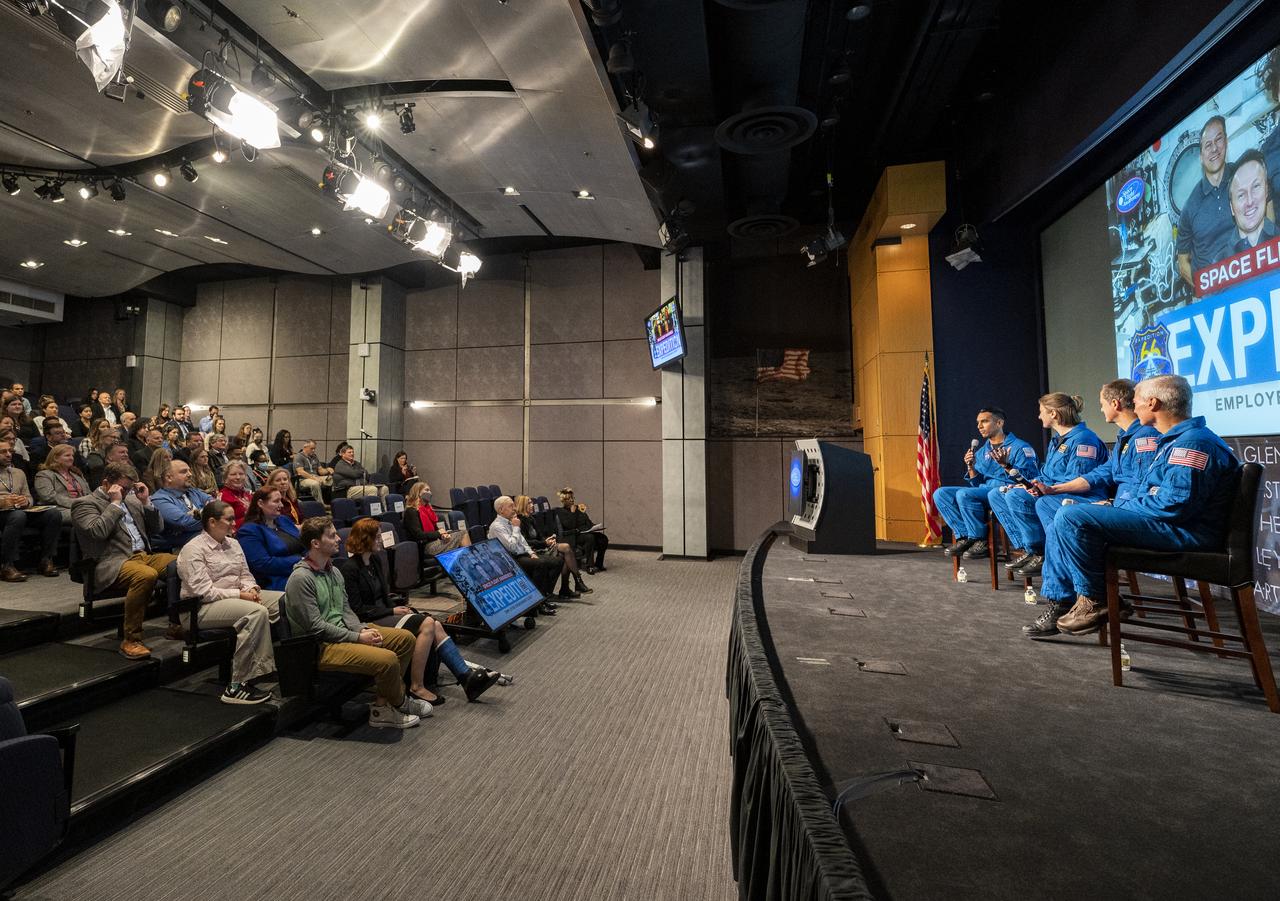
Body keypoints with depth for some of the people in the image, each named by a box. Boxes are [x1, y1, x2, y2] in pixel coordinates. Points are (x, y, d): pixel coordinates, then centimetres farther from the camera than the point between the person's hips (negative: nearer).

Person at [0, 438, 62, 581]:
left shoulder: (19, 473, 23)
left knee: (54, 514, -23)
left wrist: (26, 501, -6)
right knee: (18, 516, -39)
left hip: (20, 511, 5)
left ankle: (46, 560, -17)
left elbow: (30, 498, 20)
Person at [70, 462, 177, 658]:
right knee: (146, 575, -37)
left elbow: (157, 529, 21)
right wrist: (115, 503, -9)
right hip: (113, 563, -6)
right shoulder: (84, 504, 4)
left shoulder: (131, 498, 22)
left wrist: (146, 502, 9)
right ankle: (130, 640, -25)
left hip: (144, 555, 6)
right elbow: (98, 532, -15)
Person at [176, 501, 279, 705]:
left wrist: (251, 589, -3)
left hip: (236, 596, 8)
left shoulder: (232, 543, 14)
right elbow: (203, 591, -18)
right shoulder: (193, 549, -10)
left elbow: (245, 575, 19)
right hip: (205, 607, -8)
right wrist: (239, 594, -19)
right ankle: (236, 687, -28)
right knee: (257, 612, -34)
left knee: (284, 599, -12)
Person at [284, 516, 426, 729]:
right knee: (388, 659, -27)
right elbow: (316, 626, -19)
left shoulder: (334, 572, 12)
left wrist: (363, 629, -5)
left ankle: (383, 704, 0)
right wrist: (357, 637, -17)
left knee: (405, 638, -1)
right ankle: (400, 703, 5)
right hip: (322, 646, -9)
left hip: (344, 632, 10)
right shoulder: (300, 579, -16)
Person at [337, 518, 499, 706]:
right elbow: (357, 610, -14)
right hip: (369, 621, -8)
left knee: (435, 626, -15)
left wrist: (397, 607, -1)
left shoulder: (375, 560, 13)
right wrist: (392, 611, -13)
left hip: (384, 612, 8)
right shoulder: (349, 568, -12)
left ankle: (467, 676, -20)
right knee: (427, 625, -25)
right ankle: (416, 687, -18)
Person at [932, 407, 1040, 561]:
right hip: (984, 492, 7)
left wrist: (1006, 465, -23)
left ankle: (980, 541, -17)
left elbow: (1031, 478, -10)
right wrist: (971, 467, 1)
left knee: (964, 494, -32)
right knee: (940, 493, -11)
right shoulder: (981, 452, 20)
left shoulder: (1020, 447, 1)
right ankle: (964, 536, -15)